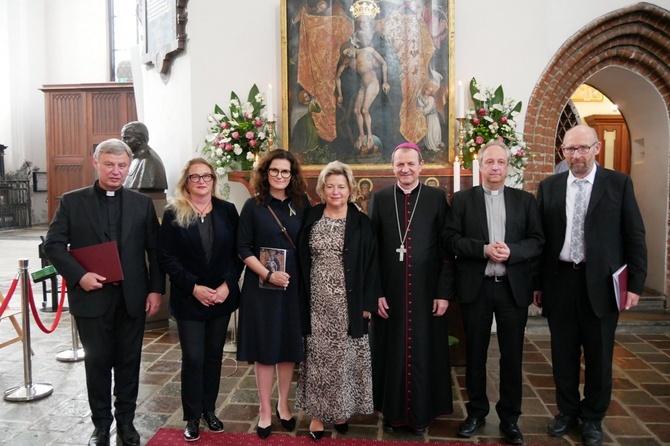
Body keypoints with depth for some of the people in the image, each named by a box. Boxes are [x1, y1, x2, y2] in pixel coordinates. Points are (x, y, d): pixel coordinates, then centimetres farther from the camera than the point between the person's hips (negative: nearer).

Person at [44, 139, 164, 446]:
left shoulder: (142, 204, 5)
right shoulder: (72, 202, 1)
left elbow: (154, 250, 4)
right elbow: (53, 244, -2)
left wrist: (156, 289, -2)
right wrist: (79, 275, -15)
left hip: (132, 299, 1)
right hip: (91, 297, -1)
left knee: (129, 362, 11)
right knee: (97, 362, 10)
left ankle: (126, 421, 28)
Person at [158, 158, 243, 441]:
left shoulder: (227, 211, 2)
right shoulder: (173, 214, -3)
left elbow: (237, 252, 1)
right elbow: (167, 258, -6)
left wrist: (227, 285, -10)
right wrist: (194, 287, -13)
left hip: (222, 297, 2)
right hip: (188, 299, -2)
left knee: (214, 355, 12)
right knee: (193, 358, 2)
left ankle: (209, 410, 29)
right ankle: (192, 417, 19)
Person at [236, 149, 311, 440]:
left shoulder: (302, 205, 3)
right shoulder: (253, 206, -2)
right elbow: (243, 248, -5)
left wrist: (304, 277, -6)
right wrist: (268, 274, -16)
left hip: (294, 286, 2)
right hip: (261, 287, -2)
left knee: (290, 346, 11)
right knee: (265, 346, 6)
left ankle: (283, 405, 29)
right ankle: (265, 409, 21)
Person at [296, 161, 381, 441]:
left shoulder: (361, 222, -1)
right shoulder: (310, 218, 3)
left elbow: (371, 265, -1)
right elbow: (301, 261, 5)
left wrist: (367, 303, -5)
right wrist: (301, 300, 1)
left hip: (349, 303, -1)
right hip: (317, 302, 1)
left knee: (346, 355, 9)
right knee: (318, 355, 7)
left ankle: (341, 409, 26)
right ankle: (317, 412, 20)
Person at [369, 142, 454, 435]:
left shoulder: (437, 198, 1)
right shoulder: (380, 199, 3)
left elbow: (447, 249, -1)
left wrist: (444, 292, -6)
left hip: (426, 293, 0)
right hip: (389, 292, 1)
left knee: (424, 352, 10)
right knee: (391, 353, 11)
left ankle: (421, 413, 28)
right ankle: (392, 412, 29)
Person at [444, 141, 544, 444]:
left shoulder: (525, 200, 7)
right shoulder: (462, 199, 3)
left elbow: (537, 241, 1)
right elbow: (451, 239, -5)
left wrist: (511, 251, -17)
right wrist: (484, 249, -18)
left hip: (513, 287, 1)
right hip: (475, 287, -1)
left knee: (512, 355, 8)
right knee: (475, 353, 11)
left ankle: (510, 417, 25)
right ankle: (476, 412, 28)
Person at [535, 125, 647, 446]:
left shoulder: (619, 183, -1)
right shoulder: (549, 187, 5)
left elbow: (634, 237, -1)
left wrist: (635, 284, -6)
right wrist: (537, 283, 5)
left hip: (600, 283, -1)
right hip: (559, 281, 2)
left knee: (598, 355, 10)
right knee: (563, 353, 13)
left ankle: (593, 418, 29)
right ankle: (567, 411, 31)